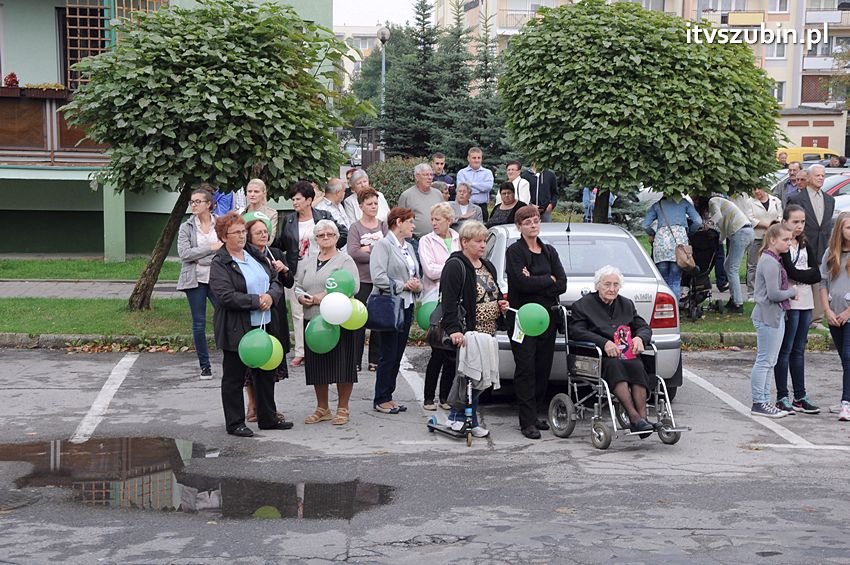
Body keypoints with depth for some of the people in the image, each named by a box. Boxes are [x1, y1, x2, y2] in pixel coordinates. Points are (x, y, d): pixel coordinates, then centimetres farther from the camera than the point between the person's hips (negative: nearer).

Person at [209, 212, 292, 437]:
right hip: (236, 330, -7)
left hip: (262, 325, 7)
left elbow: (275, 282, 12)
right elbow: (226, 296, -21)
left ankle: (268, 418, 27)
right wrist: (257, 301, -19)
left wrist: (271, 296, -10)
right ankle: (234, 423, 15)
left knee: (266, 373, 15)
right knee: (234, 377, 5)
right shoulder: (219, 264, -10)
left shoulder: (256, 254, 11)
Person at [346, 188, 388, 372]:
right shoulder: (355, 227, 1)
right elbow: (352, 253, -12)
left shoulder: (384, 225, 9)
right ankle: (355, 361, 7)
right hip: (362, 280, -3)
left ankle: (375, 360, 14)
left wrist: (367, 249, -10)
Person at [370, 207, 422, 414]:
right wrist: (403, 285, -13)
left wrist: (418, 286, 0)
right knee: (388, 355, -4)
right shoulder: (383, 245, -7)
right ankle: (381, 400, 4)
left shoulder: (409, 247, 18)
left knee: (398, 354, 10)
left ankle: (388, 396, 17)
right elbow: (378, 277, -19)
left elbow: (416, 275, 22)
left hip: (407, 306, 8)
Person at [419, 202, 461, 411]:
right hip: (437, 301, -4)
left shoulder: (459, 240, 12)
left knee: (453, 350, 4)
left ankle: (445, 396, 14)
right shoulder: (427, 241, 1)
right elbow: (430, 270, -10)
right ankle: (429, 398, 5)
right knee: (439, 352, -6)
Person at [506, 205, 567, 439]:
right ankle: (527, 422, -5)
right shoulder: (514, 251, -2)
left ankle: (534, 414, 16)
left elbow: (562, 285, 3)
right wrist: (549, 280, -5)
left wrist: (534, 282, -10)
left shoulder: (549, 251, 14)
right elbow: (521, 282, -17)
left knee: (543, 368, 5)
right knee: (526, 369, -7)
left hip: (547, 317, 5)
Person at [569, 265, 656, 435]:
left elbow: (644, 327, 21)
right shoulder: (583, 305, 9)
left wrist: (639, 338, -6)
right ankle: (634, 417, -44)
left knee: (637, 366, -31)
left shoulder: (626, 304, 24)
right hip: (598, 357, -4)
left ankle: (642, 417, -39)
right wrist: (604, 343, -19)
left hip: (627, 355, 4)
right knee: (614, 365, -37)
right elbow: (576, 331, -5)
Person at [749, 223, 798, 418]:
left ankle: (764, 401, 21)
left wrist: (790, 290, 3)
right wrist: (792, 291, -7)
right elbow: (774, 294, -23)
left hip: (776, 315, 11)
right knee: (765, 361, -5)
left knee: (769, 362, 14)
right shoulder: (769, 263, -18)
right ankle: (759, 404, 1)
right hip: (768, 316, -11)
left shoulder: (774, 261, 15)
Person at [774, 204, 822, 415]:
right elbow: (791, 272, -17)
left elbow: (817, 275, 7)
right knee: (785, 350, -3)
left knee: (799, 350, 11)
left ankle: (800, 397, 14)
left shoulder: (805, 245, 16)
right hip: (789, 302, -7)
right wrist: (808, 274, -3)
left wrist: (800, 275, -8)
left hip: (805, 303, 7)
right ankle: (782, 397, 1)